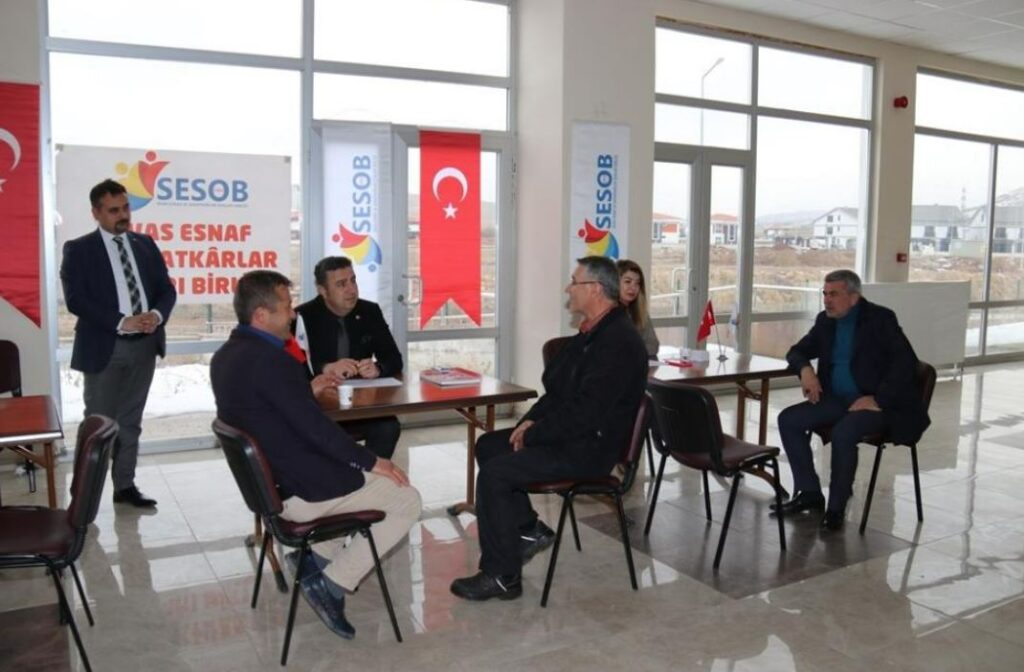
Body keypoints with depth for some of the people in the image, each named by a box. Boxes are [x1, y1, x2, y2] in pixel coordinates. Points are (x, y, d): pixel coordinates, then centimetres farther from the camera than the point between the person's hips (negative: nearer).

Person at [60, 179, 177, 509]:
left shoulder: (146, 244, 10)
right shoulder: (79, 249, -3)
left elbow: (166, 289, 7)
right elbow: (76, 300, -13)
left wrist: (157, 315, -15)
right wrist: (122, 322, -22)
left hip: (144, 345, 4)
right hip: (104, 347, -4)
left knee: (130, 421, 13)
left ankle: (125, 485, 22)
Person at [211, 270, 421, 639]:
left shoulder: (227, 354, 5)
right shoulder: (269, 359, -25)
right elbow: (316, 428, -24)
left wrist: (308, 389, 18)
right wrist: (372, 461, -12)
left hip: (266, 479, 10)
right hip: (297, 489, -10)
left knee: (355, 469, 31)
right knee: (407, 500, 1)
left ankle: (318, 555, 21)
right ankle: (331, 583, 0)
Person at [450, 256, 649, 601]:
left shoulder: (619, 342, -22)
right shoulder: (591, 331, 11)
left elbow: (585, 413, -27)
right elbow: (558, 388, 19)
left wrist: (532, 435, -17)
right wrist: (531, 420, 2)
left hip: (589, 448, -11)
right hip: (566, 432, 11)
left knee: (494, 473, -18)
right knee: (488, 445, 11)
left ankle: (502, 577, -6)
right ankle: (528, 529, 15)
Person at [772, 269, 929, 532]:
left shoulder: (880, 319, -8)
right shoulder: (825, 320, 10)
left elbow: (906, 361, -17)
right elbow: (796, 352, 15)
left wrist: (878, 400, -24)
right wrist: (805, 369, -9)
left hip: (875, 403, -6)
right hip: (837, 399, 7)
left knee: (843, 433, -33)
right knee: (788, 420, -13)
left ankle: (836, 508, -14)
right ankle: (809, 492, -3)